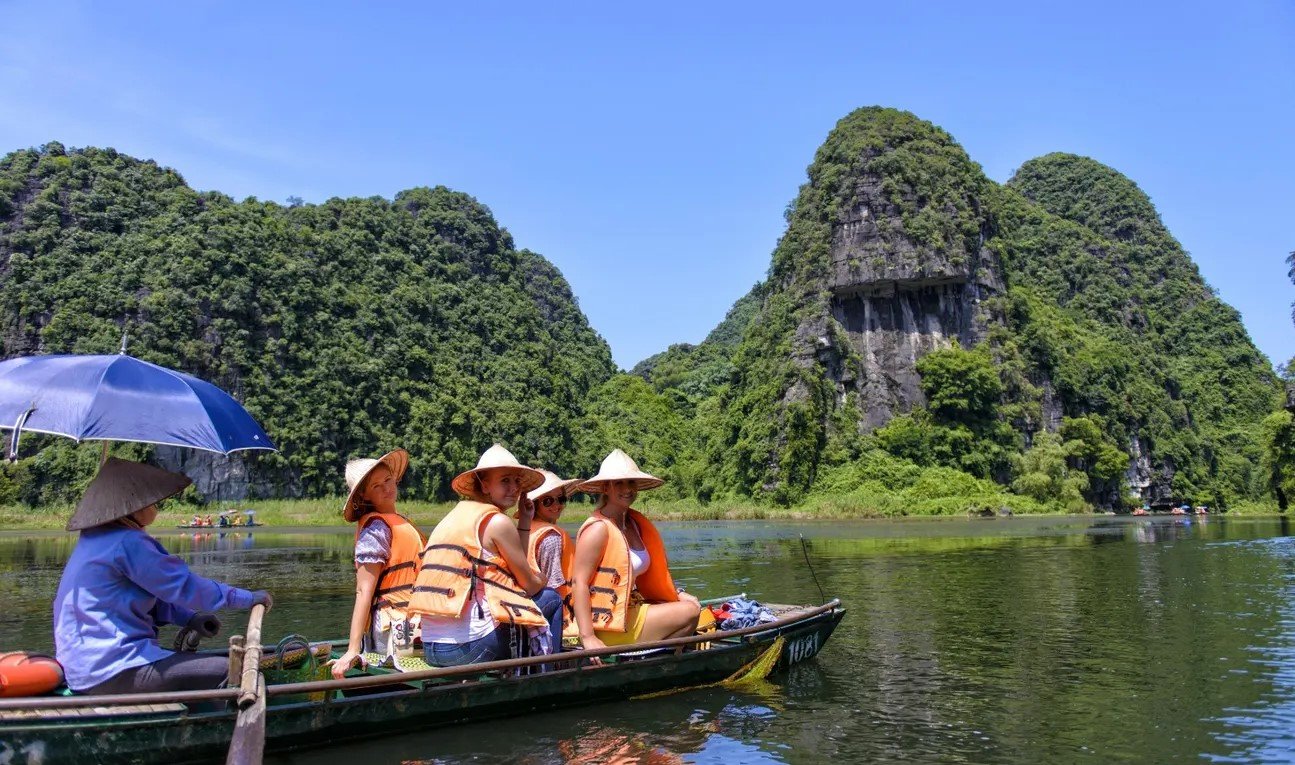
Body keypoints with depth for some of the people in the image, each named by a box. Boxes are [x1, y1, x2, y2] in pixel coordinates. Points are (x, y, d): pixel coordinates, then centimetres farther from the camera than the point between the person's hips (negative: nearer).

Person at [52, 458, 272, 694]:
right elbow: (183, 586, -16)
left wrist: (189, 618, 9)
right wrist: (248, 598, -8)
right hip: (113, 671, -11)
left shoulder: (96, 540, 14)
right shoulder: (128, 542, -17)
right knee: (233, 674, -17)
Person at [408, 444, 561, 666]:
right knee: (551, 600, 9)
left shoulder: (457, 514, 17)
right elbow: (530, 585, 2)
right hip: (469, 648, -8)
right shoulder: (497, 522, -6)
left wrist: (524, 524, 18)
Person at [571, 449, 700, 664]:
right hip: (608, 625, -9)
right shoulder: (598, 528, -14)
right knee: (690, 612, -12)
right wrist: (588, 638, -27)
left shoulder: (635, 523, 12)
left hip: (631, 610, 9)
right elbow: (578, 583, -20)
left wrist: (676, 594, 9)